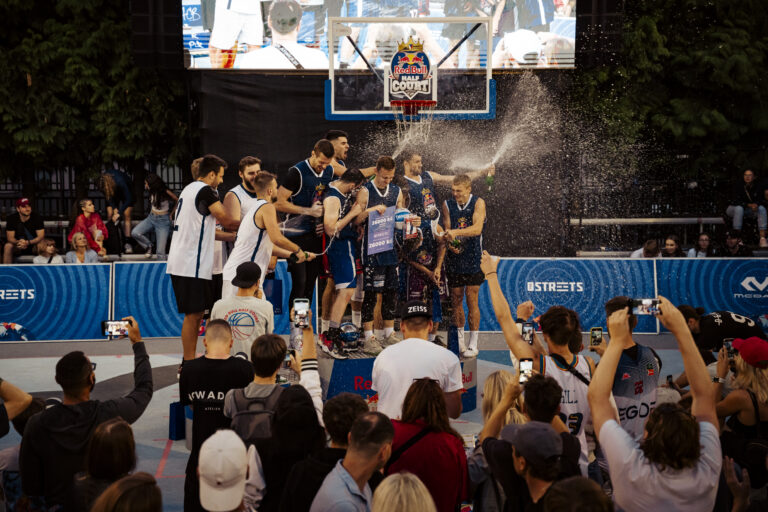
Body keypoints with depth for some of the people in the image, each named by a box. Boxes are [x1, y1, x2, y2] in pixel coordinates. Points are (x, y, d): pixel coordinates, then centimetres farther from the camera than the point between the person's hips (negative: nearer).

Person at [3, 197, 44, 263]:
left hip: (34, 245, -1)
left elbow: (41, 237, -16)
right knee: (8, 246, -28)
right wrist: (18, 242, -33)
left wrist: (27, 242, -33)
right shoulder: (12, 219, -7)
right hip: (18, 248, 1)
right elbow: (10, 237, -9)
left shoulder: (37, 217, -12)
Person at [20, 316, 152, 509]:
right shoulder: (110, 414, -20)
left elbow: (30, 487, -9)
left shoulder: (36, 425, -18)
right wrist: (137, 343, 10)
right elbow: (144, 388, 1)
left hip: (58, 506, 2)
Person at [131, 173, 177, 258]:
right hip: (151, 218, 6)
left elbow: (177, 202, -1)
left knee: (160, 252, -8)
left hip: (163, 220, -6)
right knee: (134, 233, -15)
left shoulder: (166, 192, -16)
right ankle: (149, 246, 9)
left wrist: (171, 214, 3)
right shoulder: (152, 192, -1)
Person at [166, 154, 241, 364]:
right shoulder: (206, 191, -12)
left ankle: (188, 362, 19)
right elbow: (227, 221, -11)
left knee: (196, 314, 14)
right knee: (193, 314, -6)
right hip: (192, 265, -10)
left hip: (181, 263, 10)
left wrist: (231, 235, 25)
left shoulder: (189, 189, 19)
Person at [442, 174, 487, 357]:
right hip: (454, 259, 4)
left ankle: (473, 344, 2)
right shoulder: (447, 205, 6)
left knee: (472, 301, -4)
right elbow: (447, 230, 3)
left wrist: (456, 232, -32)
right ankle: (459, 341, 19)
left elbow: (477, 228, -18)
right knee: (456, 300, 7)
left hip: (473, 259, -3)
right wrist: (449, 242, -18)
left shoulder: (478, 203, -5)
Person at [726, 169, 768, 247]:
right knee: (739, 208, -37)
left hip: (748, 210, 4)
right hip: (733, 208, -4)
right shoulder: (737, 185, -14)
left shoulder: (756, 187, -2)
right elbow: (735, 201, -21)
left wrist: (756, 204, -27)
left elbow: (762, 200, -3)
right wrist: (749, 205, -31)